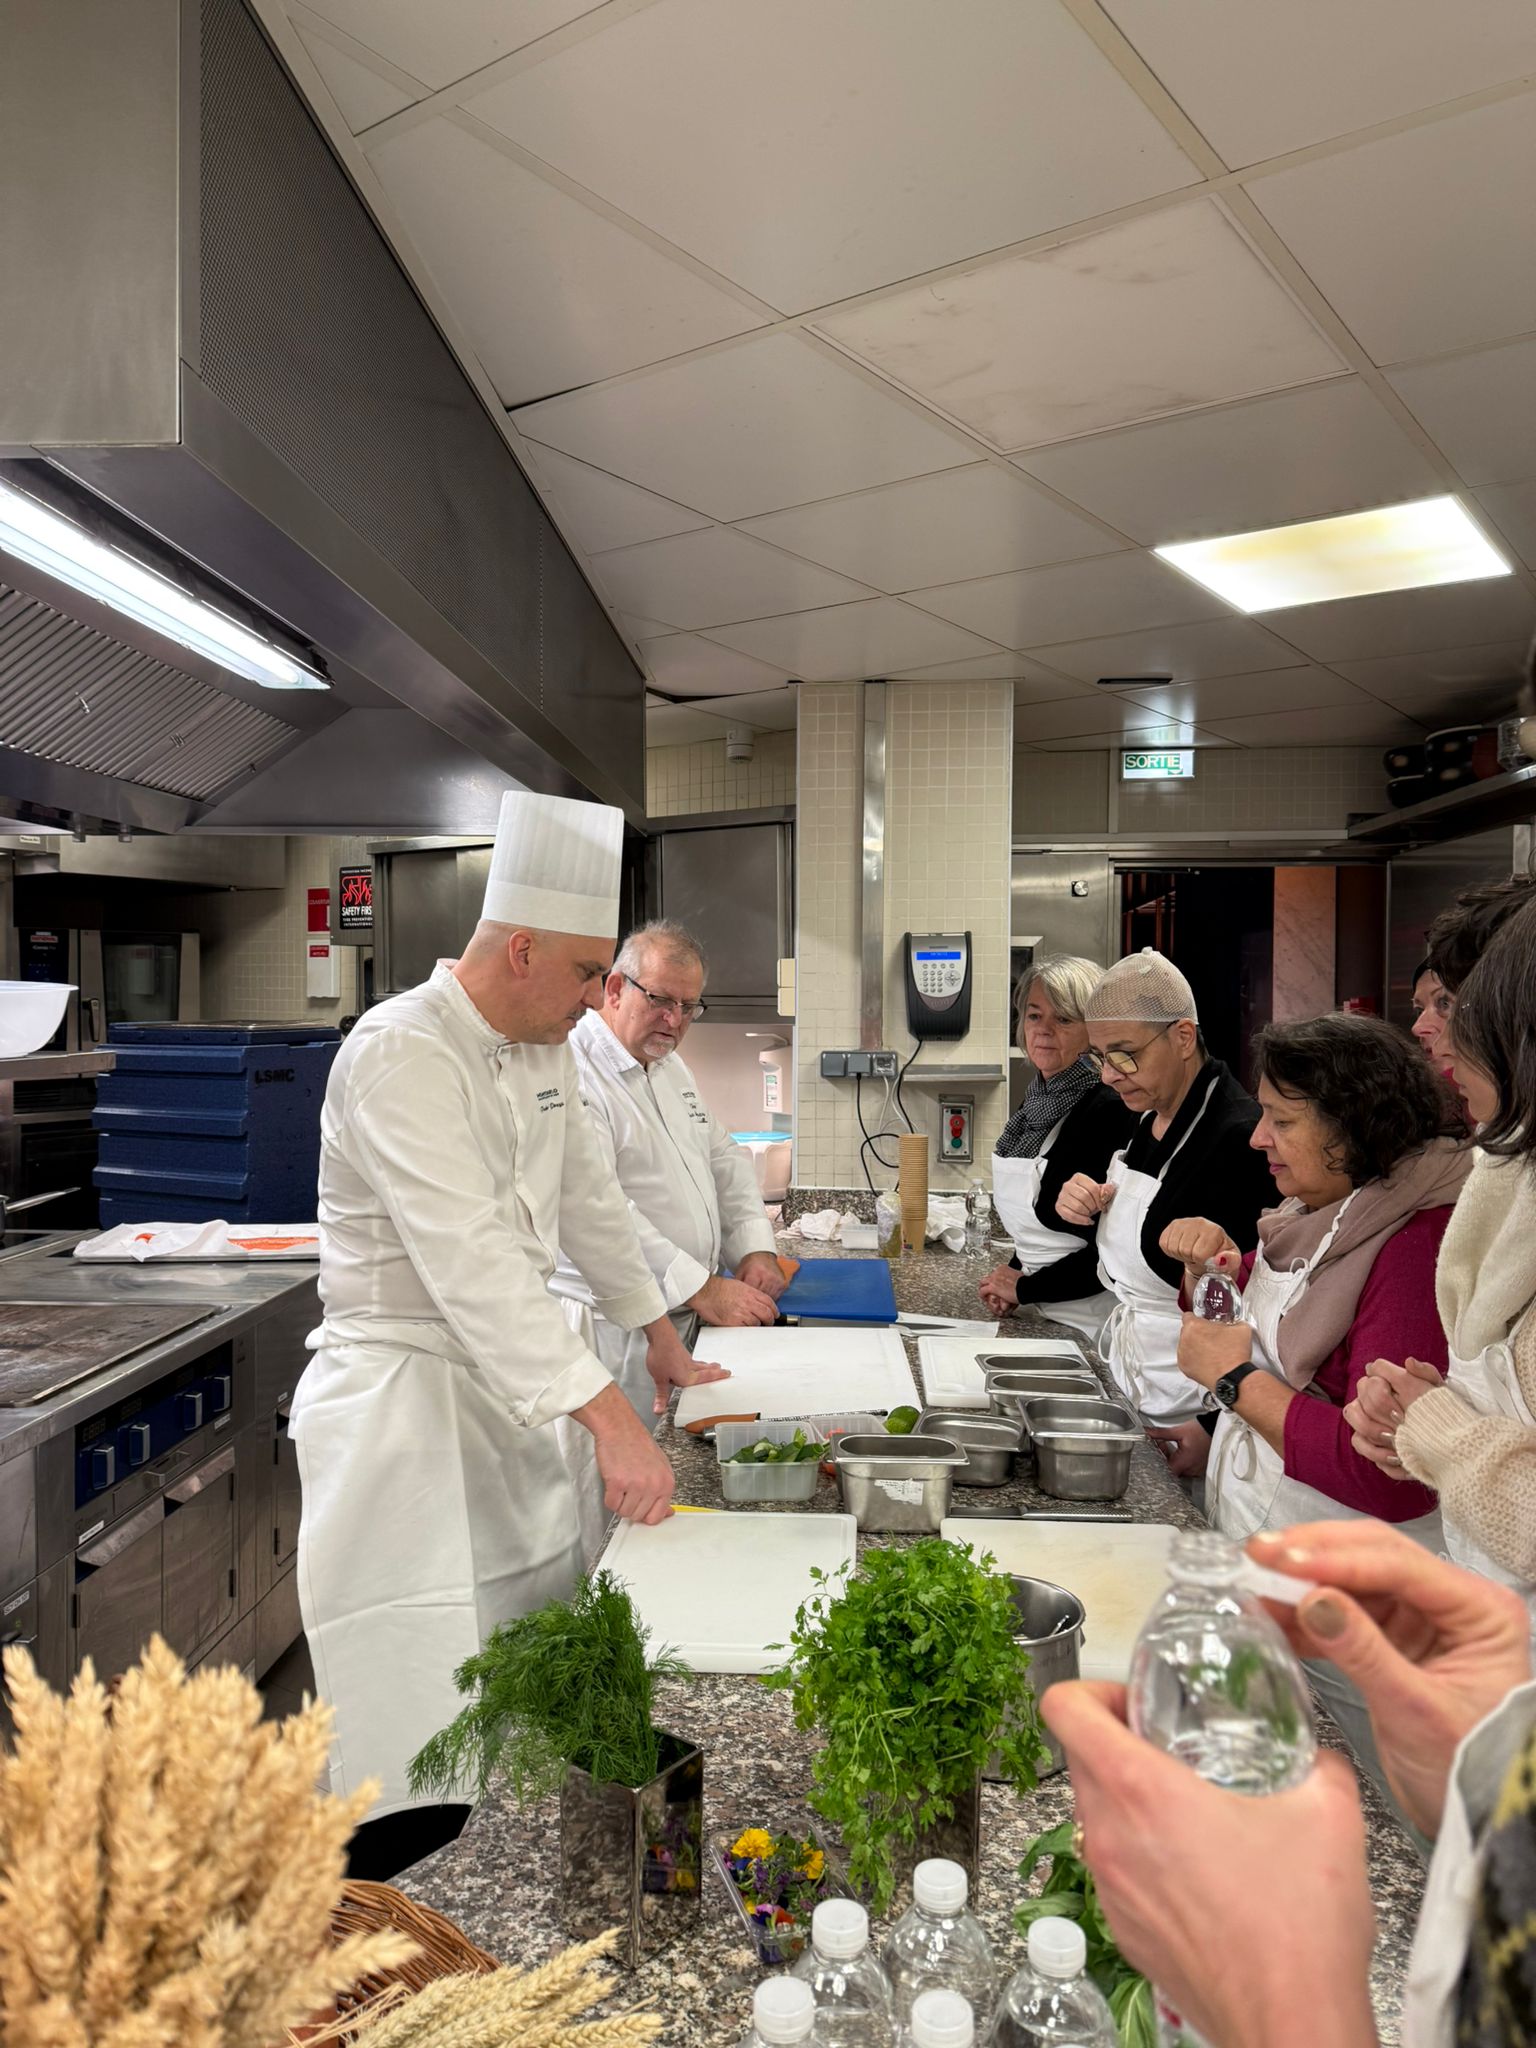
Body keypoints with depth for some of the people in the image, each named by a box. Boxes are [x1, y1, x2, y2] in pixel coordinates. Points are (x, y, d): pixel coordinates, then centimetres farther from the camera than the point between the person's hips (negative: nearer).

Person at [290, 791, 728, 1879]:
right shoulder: (402, 1053, -23)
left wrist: (664, 1339, 23)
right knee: (422, 1747, -9)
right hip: (400, 1393, -9)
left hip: (501, 1392, 9)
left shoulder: (544, 1052, 8)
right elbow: (469, 1260, -31)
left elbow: (588, 1196, 19)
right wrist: (608, 1414, -35)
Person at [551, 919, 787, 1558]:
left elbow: (724, 1158, 21)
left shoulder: (670, 1067, 15)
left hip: (680, 1323, 8)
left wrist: (755, 1251, 3)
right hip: (608, 1332, -8)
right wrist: (703, 1290, -24)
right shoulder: (573, 1073, -15)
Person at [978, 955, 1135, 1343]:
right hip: (1043, 1317, 7)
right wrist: (1012, 1273, 2)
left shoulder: (1109, 1110, -17)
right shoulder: (1037, 1100, 8)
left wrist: (1024, 1287, -10)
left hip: (1091, 1324, -7)